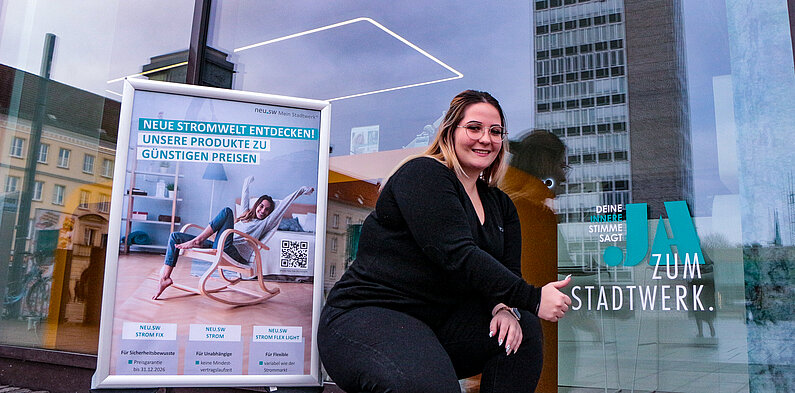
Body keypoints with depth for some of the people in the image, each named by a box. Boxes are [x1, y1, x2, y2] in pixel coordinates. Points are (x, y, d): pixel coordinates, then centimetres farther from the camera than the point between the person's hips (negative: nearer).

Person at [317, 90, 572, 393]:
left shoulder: (500, 205, 13)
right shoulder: (423, 174, -12)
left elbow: (508, 271, 6)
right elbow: (458, 256, -23)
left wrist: (505, 308, -18)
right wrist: (532, 299, -22)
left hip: (437, 321, 8)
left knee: (522, 328, -12)